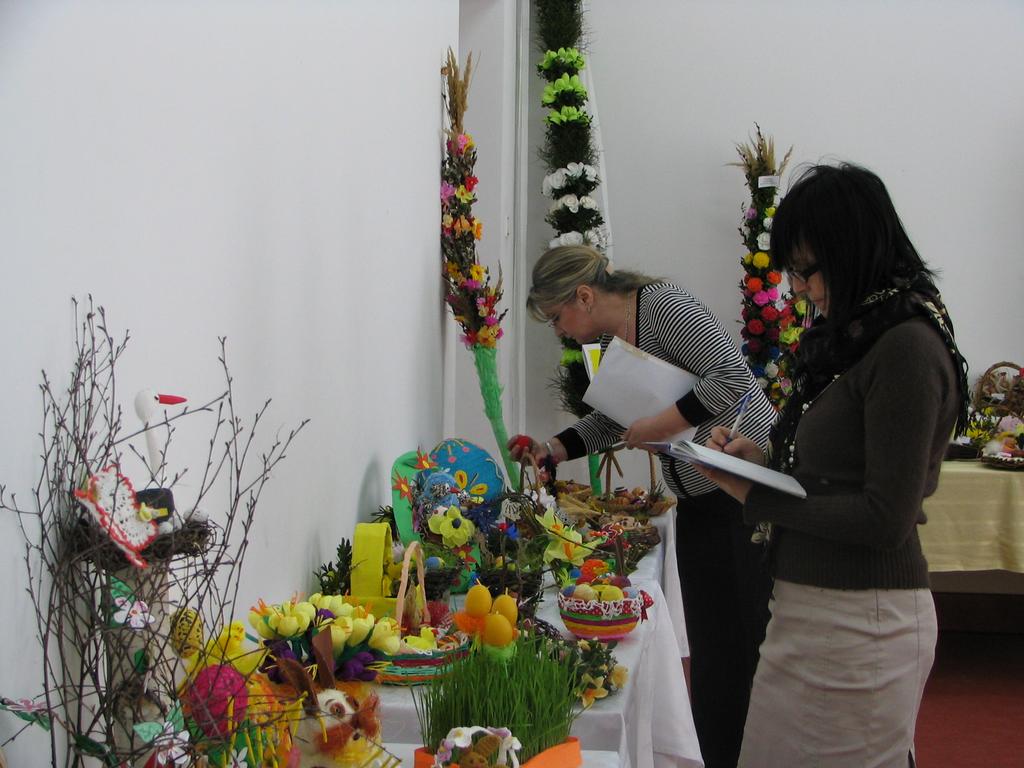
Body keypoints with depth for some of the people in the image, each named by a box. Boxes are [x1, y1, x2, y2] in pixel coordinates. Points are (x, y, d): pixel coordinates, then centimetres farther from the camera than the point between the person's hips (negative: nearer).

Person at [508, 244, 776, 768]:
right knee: (707, 645, 12)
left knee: (744, 644, -4)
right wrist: (551, 449, 14)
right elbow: (616, 417, 26)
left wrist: (661, 426, -22)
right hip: (698, 502, 9)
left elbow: (732, 376, -24)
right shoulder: (611, 340, 12)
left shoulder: (665, 307, -15)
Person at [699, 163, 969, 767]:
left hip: (861, 621, -9)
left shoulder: (907, 348, -17)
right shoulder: (855, 336, 11)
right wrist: (766, 459, 3)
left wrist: (758, 500, -13)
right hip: (814, 609, 9)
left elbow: (886, 519, -20)